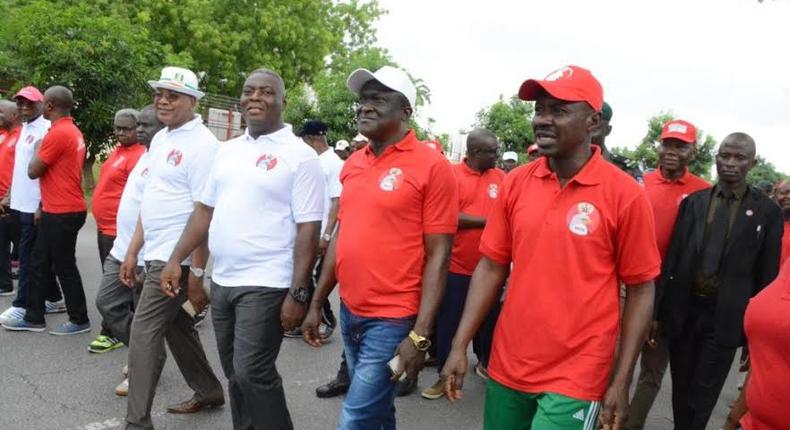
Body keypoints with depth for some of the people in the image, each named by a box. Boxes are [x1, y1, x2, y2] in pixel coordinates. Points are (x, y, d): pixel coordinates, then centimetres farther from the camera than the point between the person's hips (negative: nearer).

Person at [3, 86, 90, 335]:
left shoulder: (58, 133, -18)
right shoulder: (72, 131, 14)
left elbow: (33, 171, -13)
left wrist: (38, 149, 3)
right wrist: (45, 204, 22)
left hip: (63, 213, -10)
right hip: (57, 211, 10)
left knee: (64, 268, 0)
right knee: (39, 264, 14)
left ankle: (80, 320, 11)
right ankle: (34, 319, 22)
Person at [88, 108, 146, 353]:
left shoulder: (139, 155, -18)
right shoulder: (118, 150, 13)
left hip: (118, 230, -10)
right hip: (105, 227, 10)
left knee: (114, 284, -3)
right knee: (112, 281, 18)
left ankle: (112, 333, 6)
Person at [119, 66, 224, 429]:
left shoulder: (201, 144, -14)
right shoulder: (160, 138, 13)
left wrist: (197, 271, -21)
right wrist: (133, 251, 16)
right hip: (157, 255, 9)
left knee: (144, 334, -6)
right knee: (176, 326, 18)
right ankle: (208, 392, 34)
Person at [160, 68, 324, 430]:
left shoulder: (300, 156, -9)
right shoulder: (228, 150, 11)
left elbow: (308, 230, -13)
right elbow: (205, 210, 16)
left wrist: (298, 293, -17)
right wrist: (176, 259, 9)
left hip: (266, 286, -7)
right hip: (221, 282, 7)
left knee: (252, 373, -7)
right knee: (236, 375, 15)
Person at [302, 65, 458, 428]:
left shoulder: (432, 166, -12)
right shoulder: (352, 164, 8)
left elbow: (438, 255, -13)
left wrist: (420, 335, -17)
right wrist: (317, 303, 14)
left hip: (392, 320, -6)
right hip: (349, 312, 6)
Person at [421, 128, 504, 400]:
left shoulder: (500, 177, 4)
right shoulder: (451, 175, -7)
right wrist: (487, 221, -14)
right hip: (457, 266, -3)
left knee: (489, 319, 16)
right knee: (449, 322, 6)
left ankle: (486, 362, 37)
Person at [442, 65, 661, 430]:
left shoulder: (626, 195, -11)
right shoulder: (515, 183, -1)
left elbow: (640, 290, -5)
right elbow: (491, 267, 4)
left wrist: (620, 381, -7)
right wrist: (460, 345, -1)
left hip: (576, 377, -4)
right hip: (506, 367, 4)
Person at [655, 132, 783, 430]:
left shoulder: (768, 212, -3)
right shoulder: (693, 202, 3)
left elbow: (767, 277, -1)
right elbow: (672, 259, 2)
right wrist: (658, 311, 1)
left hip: (725, 317, -2)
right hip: (684, 310, 2)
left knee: (702, 398, 3)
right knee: (681, 391, 15)